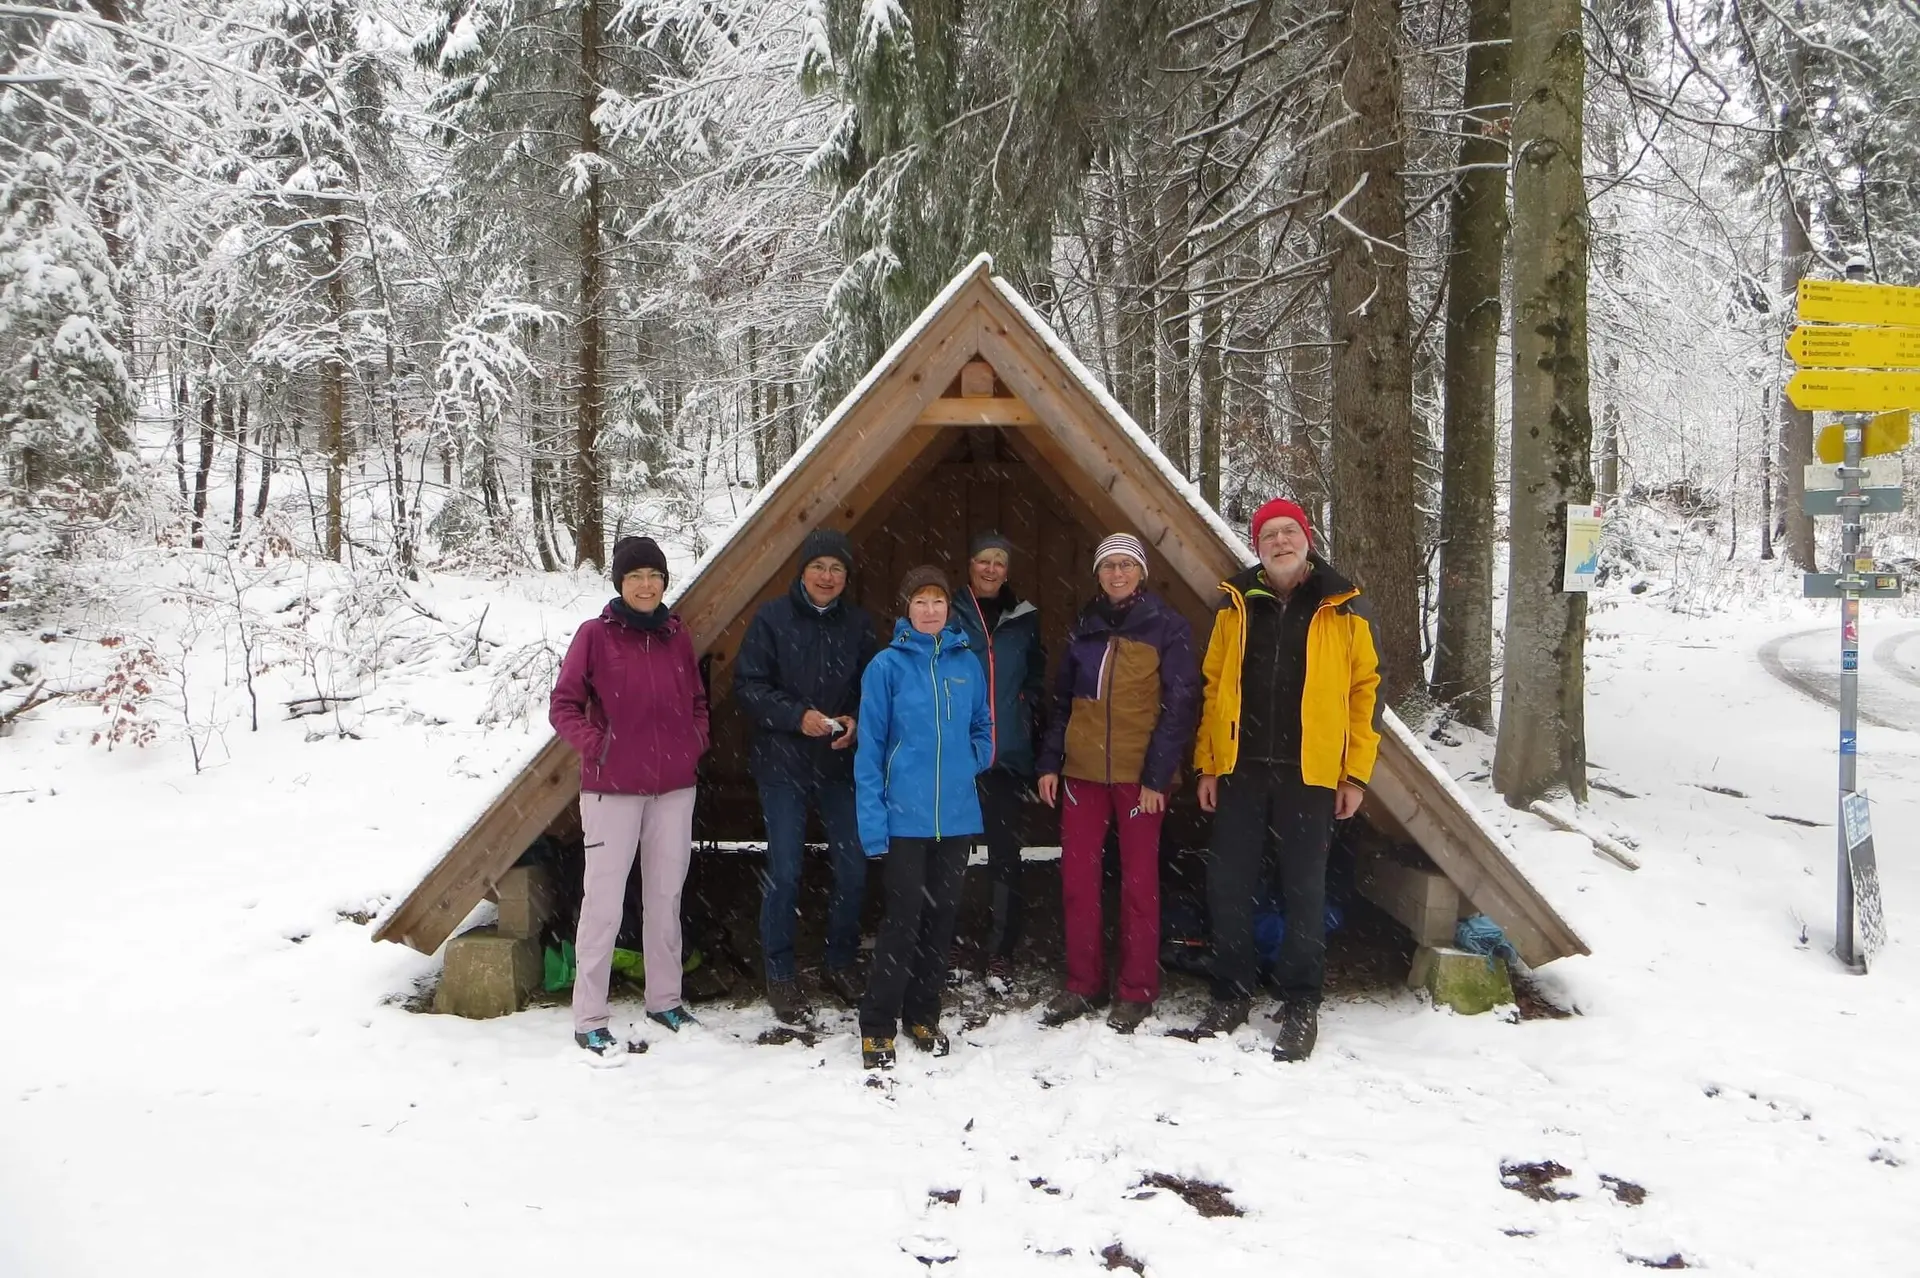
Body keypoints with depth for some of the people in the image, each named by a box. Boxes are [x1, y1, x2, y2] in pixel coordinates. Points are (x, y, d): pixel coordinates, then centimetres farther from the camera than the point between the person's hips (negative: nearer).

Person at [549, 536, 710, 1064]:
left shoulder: (676, 636, 7)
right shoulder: (595, 635, -6)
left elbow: (698, 700, 18)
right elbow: (563, 705, -4)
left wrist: (695, 743, 4)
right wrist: (596, 747, -12)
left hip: (674, 788, 4)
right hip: (612, 789, -4)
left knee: (666, 896, 14)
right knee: (603, 902, -2)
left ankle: (665, 1000, 28)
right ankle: (589, 1019, 8)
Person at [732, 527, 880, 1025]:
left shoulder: (859, 624, 5)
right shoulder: (771, 618, -5)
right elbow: (747, 685, -6)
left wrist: (856, 721, -9)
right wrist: (797, 715, -18)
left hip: (842, 764, 3)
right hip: (783, 764, -3)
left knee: (853, 868, 5)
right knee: (784, 872, 0)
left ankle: (841, 964, 25)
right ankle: (780, 975, 15)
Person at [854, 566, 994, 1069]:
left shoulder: (967, 662, 5)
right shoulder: (887, 665, -5)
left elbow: (983, 727, 19)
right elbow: (870, 744, -5)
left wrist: (969, 763, 1)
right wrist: (872, 818, -10)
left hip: (957, 814, 4)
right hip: (905, 815, -4)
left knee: (941, 915, 11)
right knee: (904, 917, -5)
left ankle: (923, 1016, 25)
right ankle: (876, 1025, 6)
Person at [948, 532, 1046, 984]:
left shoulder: (1024, 618, 10)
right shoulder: (949, 614, 2)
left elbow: (1037, 677, 19)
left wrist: (1025, 709, 4)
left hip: (1007, 756, 2)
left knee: (1005, 853, 3)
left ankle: (1001, 952, 12)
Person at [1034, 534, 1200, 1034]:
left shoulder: (1167, 627, -3)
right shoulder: (1085, 626, 11)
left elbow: (1179, 705, -6)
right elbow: (1062, 698, 15)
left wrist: (1157, 775, -12)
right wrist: (1050, 763, 7)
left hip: (1139, 774, -4)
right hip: (1082, 769, 4)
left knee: (1139, 881, 3)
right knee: (1077, 879, 4)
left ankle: (1137, 991, 14)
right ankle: (1084, 984, 17)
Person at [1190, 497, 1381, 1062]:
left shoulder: (1342, 609, 1)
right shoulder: (1236, 604, 7)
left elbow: (1365, 687, 1)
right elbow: (1213, 686, 9)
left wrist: (1357, 772, -3)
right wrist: (1207, 763, 3)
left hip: (1310, 773, -2)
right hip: (1240, 768, 2)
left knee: (1304, 889, 5)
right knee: (1228, 885, 6)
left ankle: (1301, 1004, 17)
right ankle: (1231, 994, 21)